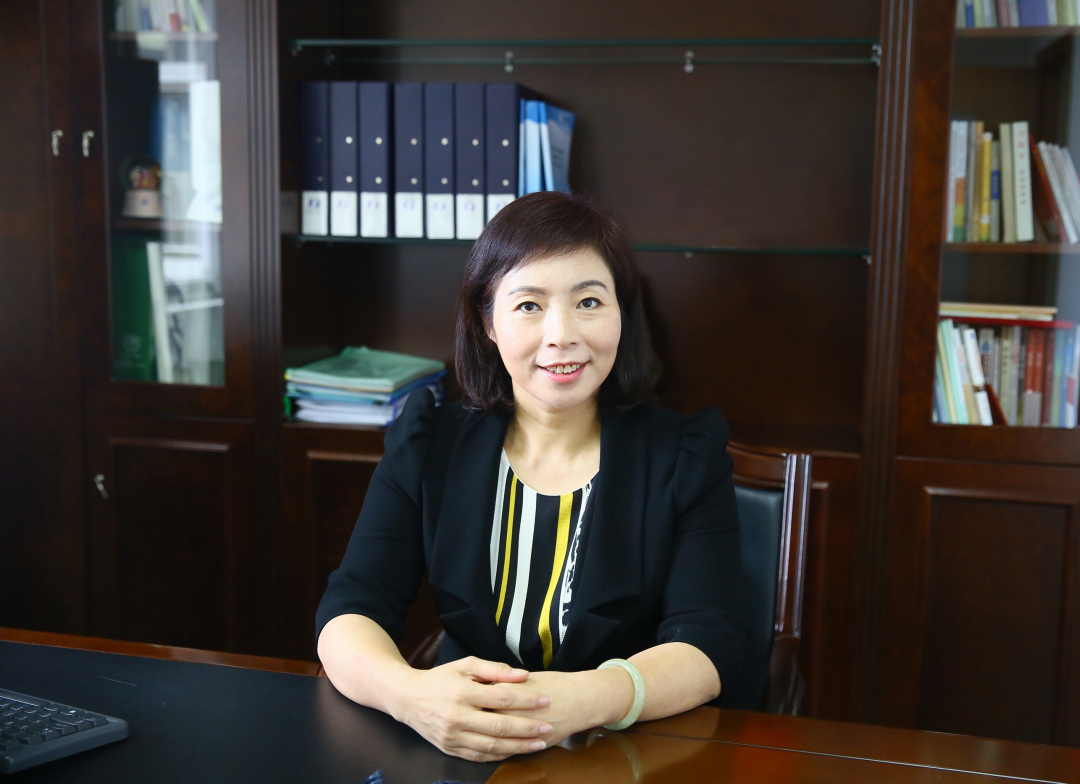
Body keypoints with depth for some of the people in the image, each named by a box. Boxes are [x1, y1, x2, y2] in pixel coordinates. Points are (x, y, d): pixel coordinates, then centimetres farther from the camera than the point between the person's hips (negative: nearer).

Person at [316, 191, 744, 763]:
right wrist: (406, 692, -30)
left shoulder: (686, 457, -3)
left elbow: (708, 643, -11)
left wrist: (592, 699, -33)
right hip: (457, 752, 1)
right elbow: (349, 609, -6)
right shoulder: (427, 445, 1)